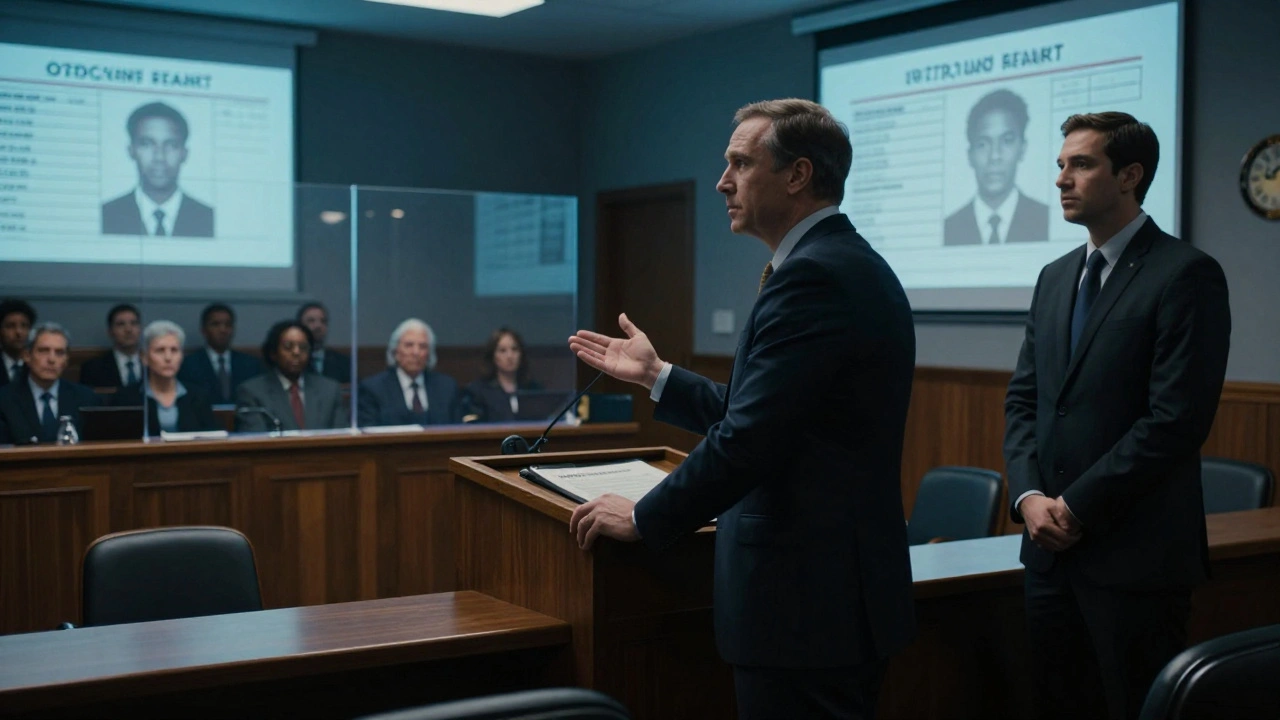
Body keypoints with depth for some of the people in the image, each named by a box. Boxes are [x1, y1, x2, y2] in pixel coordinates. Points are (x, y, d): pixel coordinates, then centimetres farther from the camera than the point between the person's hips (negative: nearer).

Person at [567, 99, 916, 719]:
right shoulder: (847, 264, 13)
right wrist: (654, 375, 19)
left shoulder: (813, 275, -19)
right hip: (838, 588, 10)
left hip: (807, 603, -10)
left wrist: (643, 518, -10)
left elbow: (746, 438, -23)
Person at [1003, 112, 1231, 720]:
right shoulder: (1056, 276, 14)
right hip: (1050, 543, 7)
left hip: (1134, 554, -6)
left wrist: (1078, 508, -14)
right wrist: (1030, 497, -3)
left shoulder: (1185, 274, -9)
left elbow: (1177, 418, -16)